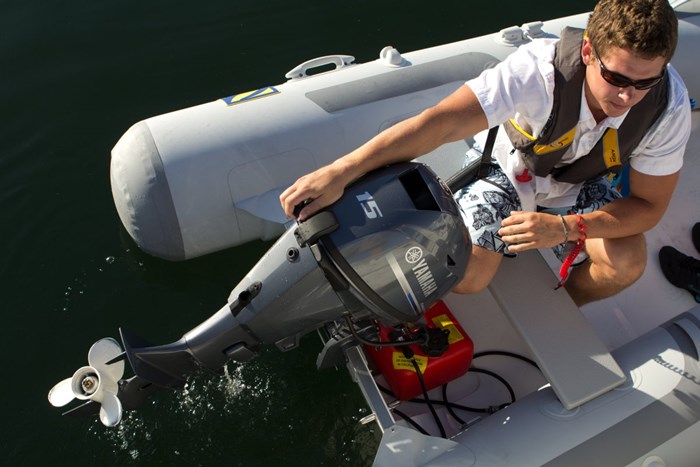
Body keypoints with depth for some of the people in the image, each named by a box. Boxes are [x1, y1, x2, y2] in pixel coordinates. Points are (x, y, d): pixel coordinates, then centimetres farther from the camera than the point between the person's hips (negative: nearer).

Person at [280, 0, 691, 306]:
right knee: (465, 278, -20)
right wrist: (340, 172, -56)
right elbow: (443, 122, -47)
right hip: (512, 170, -2)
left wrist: (566, 228, -36)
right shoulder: (542, 67, -38)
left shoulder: (669, 106, -26)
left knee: (628, 262, -24)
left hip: (579, 187, 3)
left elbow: (649, 205, -17)